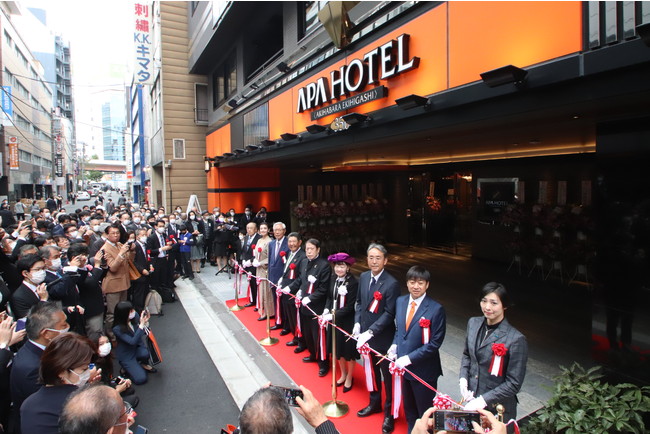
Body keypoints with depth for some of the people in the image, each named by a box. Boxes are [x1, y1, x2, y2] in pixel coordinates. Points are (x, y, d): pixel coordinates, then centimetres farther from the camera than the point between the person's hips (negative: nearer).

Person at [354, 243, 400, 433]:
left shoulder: (391, 284, -21)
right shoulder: (363, 277, -1)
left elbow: (389, 314, -21)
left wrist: (370, 332, -25)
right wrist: (357, 323, -2)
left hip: (383, 338, -6)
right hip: (365, 335, 6)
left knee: (388, 376, 13)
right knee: (372, 372, 23)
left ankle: (389, 412, 32)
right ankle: (375, 403, 45)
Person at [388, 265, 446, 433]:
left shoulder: (436, 309, -21)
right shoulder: (400, 301, -3)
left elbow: (435, 343, -19)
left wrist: (409, 358, -20)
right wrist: (395, 346, -7)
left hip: (423, 369, -5)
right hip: (403, 365, 5)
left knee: (425, 412, 16)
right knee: (409, 406, 26)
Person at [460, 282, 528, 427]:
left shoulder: (516, 339, -21)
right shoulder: (473, 323, -4)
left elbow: (514, 383, -17)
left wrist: (483, 400, -20)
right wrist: (463, 378, -4)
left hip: (498, 408, -5)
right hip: (471, 399, 5)